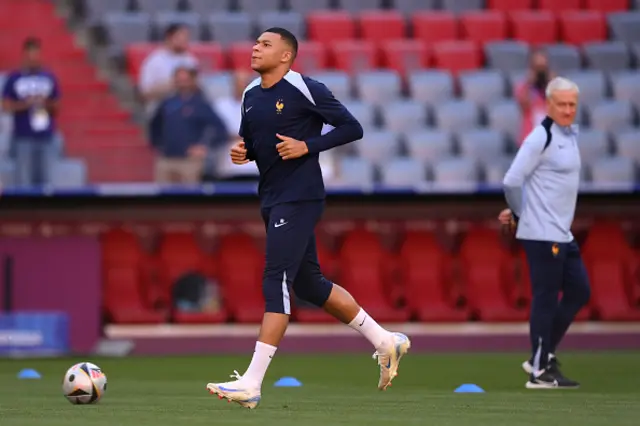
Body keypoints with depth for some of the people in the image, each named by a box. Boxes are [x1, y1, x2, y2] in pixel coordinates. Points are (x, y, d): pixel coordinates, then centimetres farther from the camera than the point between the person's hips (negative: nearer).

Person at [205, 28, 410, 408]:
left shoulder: (305, 90, -10)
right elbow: (248, 142, 25)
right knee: (309, 284, 14)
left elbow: (352, 128, -8)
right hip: (272, 201, 9)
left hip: (299, 198, -9)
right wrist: (241, 153, 1)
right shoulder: (251, 96, 11)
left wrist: (307, 146, -17)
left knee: (276, 282, -14)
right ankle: (385, 341, 29)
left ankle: (252, 383, -17)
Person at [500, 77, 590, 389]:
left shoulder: (570, 134, 13)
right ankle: (539, 372, 1)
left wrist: (518, 212, 10)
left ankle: (544, 355, 20)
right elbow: (512, 181, -19)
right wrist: (519, 215, -3)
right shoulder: (541, 137, -15)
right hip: (542, 234, -9)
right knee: (546, 298, -5)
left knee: (579, 292, 12)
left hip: (562, 234, 9)